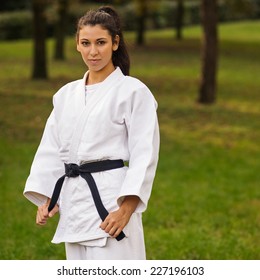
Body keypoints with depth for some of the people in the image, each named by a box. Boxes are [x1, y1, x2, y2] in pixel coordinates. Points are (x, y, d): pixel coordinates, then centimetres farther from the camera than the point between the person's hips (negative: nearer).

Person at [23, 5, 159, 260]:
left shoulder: (133, 91, -4)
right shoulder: (66, 94, 13)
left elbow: (144, 155, -9)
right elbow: (51, 150, 14)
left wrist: (126, 209, -17)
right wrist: (46, 200, 3)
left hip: (111, 200, -6)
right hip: (73, 200, 7)